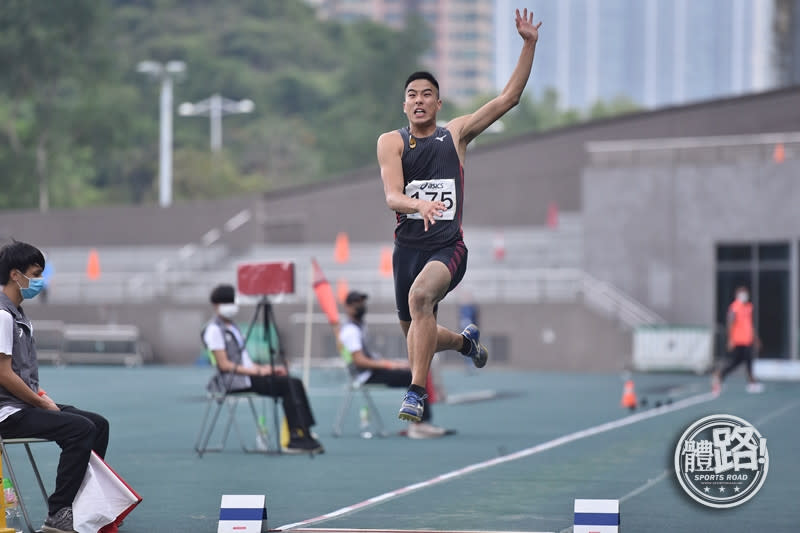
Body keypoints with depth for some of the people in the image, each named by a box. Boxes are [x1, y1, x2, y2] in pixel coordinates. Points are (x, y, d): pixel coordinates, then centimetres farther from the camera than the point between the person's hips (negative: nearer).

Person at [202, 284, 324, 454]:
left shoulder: (232, 327, 22)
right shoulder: (214, 330, -7)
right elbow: (224, 365, -15)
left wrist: (264, 368, 4)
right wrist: (257, 371, -18)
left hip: (247, 375, 9)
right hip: (233, 381, -9)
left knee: (294, 383, -10)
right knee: (289, 386, -21)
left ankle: (301, 436, -16)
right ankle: (297, 437, -20)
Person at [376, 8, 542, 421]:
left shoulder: (456, 134, 6)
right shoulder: (391, 141, 1)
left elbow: (508, 98, 4)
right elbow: (392, 197, -13)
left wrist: (529, 45, -5)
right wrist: (419, 204, -36)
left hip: (449, 246, -2)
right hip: (408, 245, 2)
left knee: (420, 296, -34)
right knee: (418, 337, 13)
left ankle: (416, 393, -31)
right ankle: (465, 340, 49)